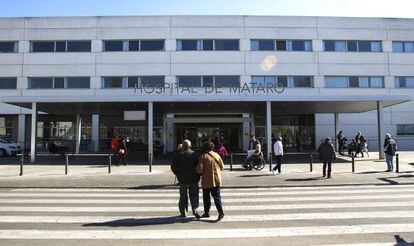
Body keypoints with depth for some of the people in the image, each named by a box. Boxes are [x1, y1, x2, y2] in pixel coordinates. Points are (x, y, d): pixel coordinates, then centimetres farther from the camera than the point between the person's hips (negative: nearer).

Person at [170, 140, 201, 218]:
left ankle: (183, 212, 12)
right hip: (193, 179, 0)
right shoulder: (194, 154, -3)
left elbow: (173, 166, -2)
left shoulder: (179, 155, -3)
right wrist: (198, 176, 5)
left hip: (183, 179, 0)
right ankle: (195, 209, -3)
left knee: (183, 196, 9)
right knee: (194, 195, 10)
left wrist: (178, 175, 8)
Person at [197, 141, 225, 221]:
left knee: (206, 196, 12)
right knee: (216, 196, 5)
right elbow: (222, 166, 10)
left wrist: (200, 173, 7)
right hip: (217, 179, 3)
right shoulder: (217, 155, 3)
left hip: (206, 180, -3)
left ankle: (206, 212, 20)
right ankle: (220, 211, -11)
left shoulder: (203, 156, -11)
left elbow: (199, 169, -15)